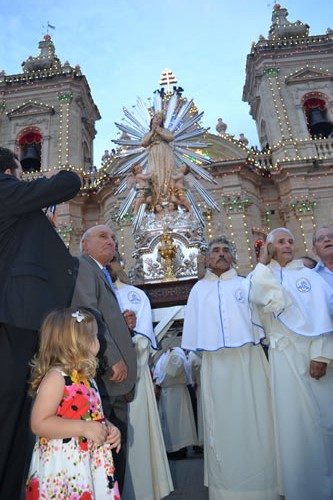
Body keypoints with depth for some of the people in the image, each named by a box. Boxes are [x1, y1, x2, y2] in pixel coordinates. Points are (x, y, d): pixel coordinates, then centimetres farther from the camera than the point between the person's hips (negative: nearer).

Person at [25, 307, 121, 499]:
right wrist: (83, 428, -25)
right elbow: (39, 424, -22)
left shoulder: (86, 378, 9)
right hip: (62, 467, -8)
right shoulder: (56, 377, -18)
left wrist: (109, 428, 0)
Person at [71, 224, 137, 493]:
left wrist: (124, 324, 4)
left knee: (116, 454, 12)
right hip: (97, 375, -9)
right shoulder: (80, 265, -3)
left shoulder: (103, 276, 25)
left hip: (114, 379, 9)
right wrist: (113, 359, -18)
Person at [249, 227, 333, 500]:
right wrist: (264, 261, -5)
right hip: (285, 355, 0)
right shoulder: (263, 278, 9)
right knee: (294, 419, 4)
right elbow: (261, 299, -14)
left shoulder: (310, 276, 9)